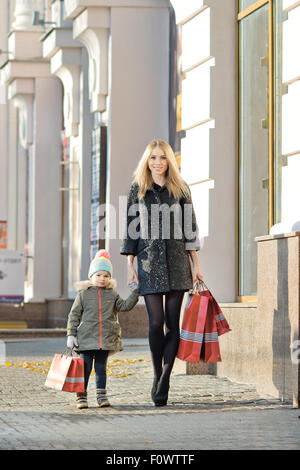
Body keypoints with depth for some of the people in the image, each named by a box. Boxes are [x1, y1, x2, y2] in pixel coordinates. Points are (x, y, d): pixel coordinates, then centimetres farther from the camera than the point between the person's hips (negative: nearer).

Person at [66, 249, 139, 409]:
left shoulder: (112, 294, 10)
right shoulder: (84, 294, 2)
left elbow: (125, 306, 3)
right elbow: (74, 315, 1)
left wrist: (134, 293, -9)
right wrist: (71, 335, -4)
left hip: (106, 340, 2)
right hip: (86, 339, -2)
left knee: (101, 368, 9)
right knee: (85, 368, -1)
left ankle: (101, 396, 14)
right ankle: (81, 396, 4)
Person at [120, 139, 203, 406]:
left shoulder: (180, 189, 8)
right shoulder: (138, 190, 6)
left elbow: (189, 228, 9)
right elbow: (131, 229, 7)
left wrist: (196, 264, 4)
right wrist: (130, 266, 1)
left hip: (177, 262, 1)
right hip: (149, 261, -1)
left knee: (172, 322, -3)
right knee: (156, 322, -6)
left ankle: (164, 381, 0)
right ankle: (158, 376, 10)